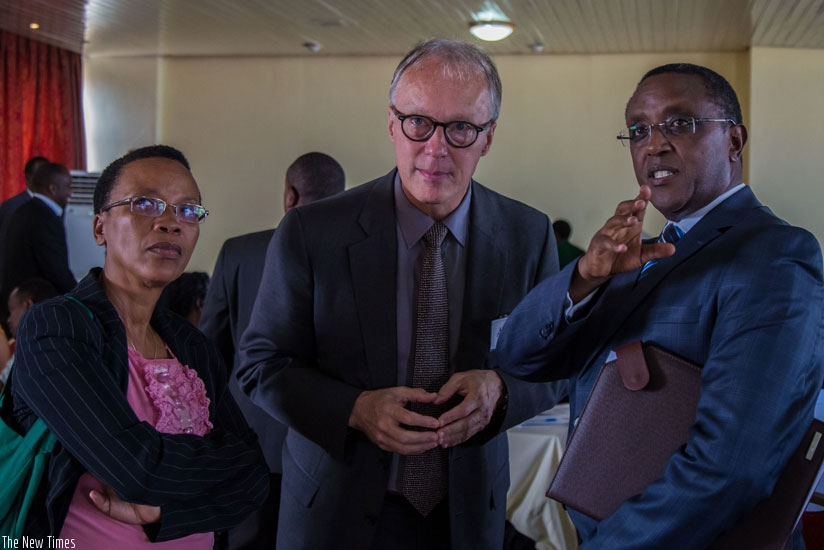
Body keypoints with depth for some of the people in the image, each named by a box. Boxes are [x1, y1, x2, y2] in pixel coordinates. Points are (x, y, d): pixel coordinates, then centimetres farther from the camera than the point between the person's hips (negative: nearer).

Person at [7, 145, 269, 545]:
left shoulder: (193, 347, -1)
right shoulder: (51, 327, -19)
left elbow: (253, 479, -7)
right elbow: (137, 466, -29)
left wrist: (161, 510, -22)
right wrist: (226, 456, -13)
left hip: (191, 541, 6)